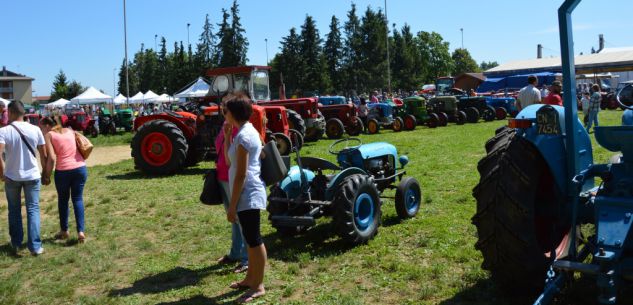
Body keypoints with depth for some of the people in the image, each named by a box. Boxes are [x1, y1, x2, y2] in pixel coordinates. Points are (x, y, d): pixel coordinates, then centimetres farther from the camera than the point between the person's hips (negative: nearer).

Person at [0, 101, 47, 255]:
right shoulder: (35, 130, -4)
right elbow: (44, 155, 0)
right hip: (32, 176, 1)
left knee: (14, 210, 16)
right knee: (33, 209, 6)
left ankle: (16, 244, 24)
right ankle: (35, 246, 1)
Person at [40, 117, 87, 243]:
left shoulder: (49, 135, -1)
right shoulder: (70, 130, 15)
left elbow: (51, 158, -10)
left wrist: (47, 175, 0)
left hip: (63, 171, -4)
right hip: (81, 168, 4)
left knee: (63, 200, 16)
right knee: (78, 199, 10)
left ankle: (64, 231, 26)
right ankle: (81, 231, -1)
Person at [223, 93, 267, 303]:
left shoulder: (243, 135, -19)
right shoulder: (247, 131, 12)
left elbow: (241, 175, -21)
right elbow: (229, 161, 17)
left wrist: (232, 205, -18)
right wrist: (227, 137, 9)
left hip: (247, 196, -11)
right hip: (248, 195, 11)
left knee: (254, 239, 0)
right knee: (250, 238, 19)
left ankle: (258, 286, 11)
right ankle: (250, 279, 32)